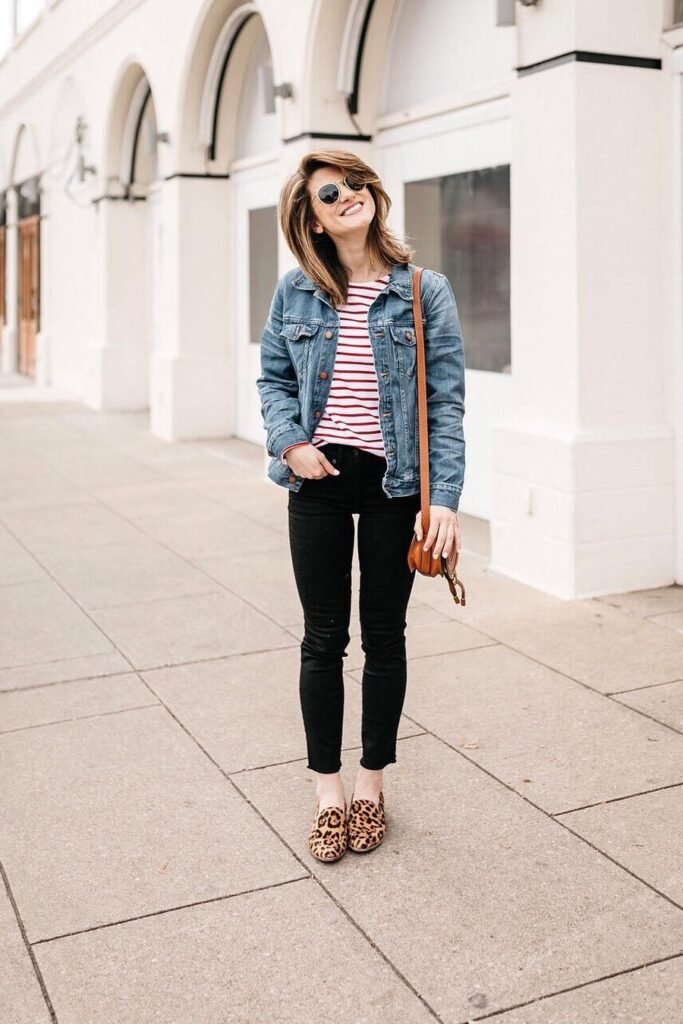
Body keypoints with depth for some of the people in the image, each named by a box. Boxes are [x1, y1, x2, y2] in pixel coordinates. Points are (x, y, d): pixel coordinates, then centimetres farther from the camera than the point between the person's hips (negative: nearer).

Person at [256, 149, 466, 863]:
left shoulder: (424, 292, -3)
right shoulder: (296, 291, 2)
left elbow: (446, 400, -5)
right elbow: (272, 378, 11)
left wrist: (444, 498, -12)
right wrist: (290, 441, -8)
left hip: (394, 482, -1)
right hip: (318, 481, 1)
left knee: (384, 636, 10)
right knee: (323, 639, 7)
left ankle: (372, 782, 28)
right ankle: (327, 789, 22)